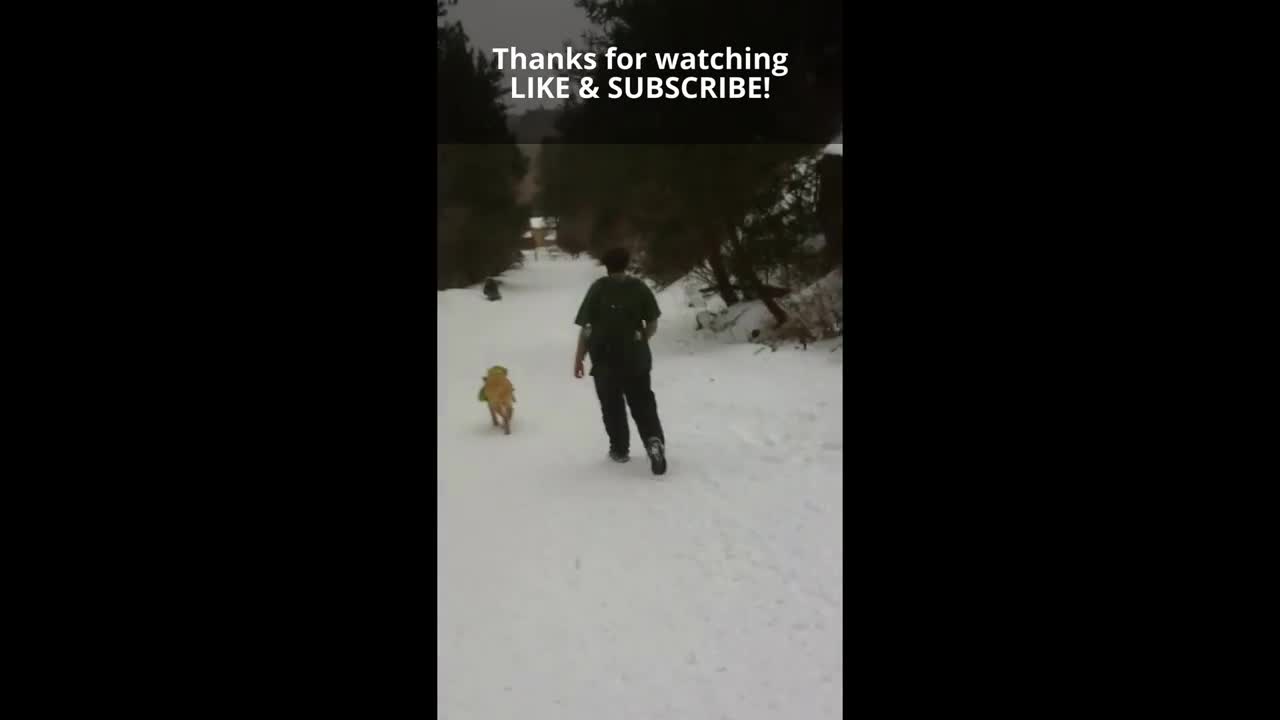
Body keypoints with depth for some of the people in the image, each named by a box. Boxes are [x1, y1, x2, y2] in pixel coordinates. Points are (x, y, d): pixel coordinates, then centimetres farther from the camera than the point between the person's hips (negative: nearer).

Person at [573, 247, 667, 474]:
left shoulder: (598, 288, -8)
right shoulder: (640, 287, -2)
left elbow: (586, 328, -9)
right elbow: (653, 324, 2)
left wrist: (578, 358, 0)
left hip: (605, 360, -1)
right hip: (636, 359, 2)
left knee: (612, 406, 14)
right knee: (643, 404, 8)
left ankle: (620, 449, 22)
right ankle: (655, 441, -13)